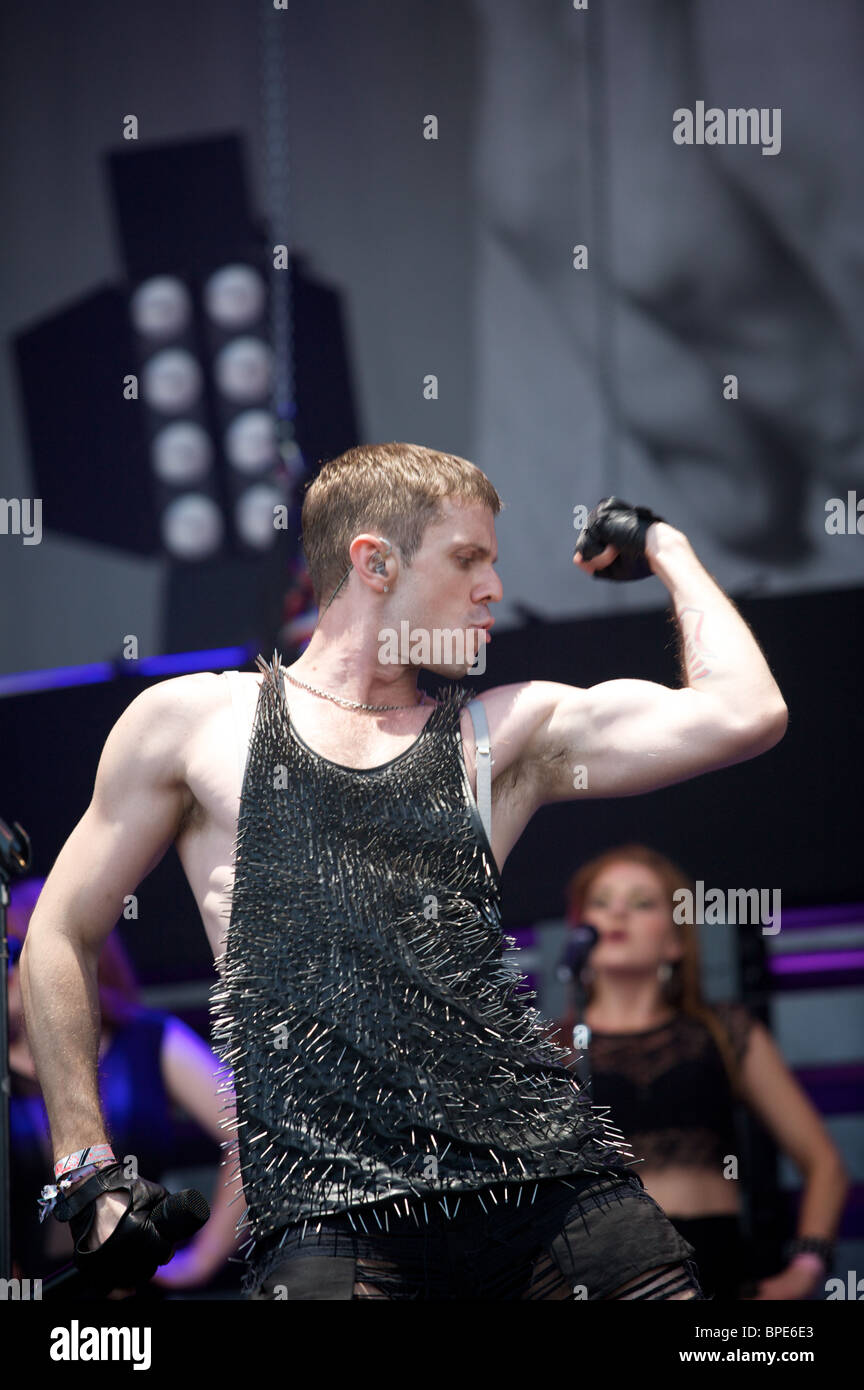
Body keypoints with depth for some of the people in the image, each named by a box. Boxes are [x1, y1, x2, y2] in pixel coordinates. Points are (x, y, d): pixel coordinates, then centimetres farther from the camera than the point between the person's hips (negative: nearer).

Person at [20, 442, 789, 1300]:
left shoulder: (509, 733, 19)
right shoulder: (192, 723, 15)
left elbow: (745, 715, 7)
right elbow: (61, 938, 20)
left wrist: (663, 547, 21)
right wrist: (87, 1169, 12)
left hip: (550, 1173, 2)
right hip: (329, 1208, -2)